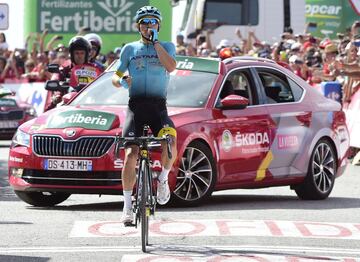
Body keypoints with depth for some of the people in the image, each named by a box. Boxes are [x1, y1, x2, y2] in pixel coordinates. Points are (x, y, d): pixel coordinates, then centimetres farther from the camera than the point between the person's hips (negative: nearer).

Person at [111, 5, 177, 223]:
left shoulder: (167, 46, 12)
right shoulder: (130, 49, 15)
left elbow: (171, 66, -9)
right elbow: (115, 77, 16)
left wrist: (155, 42, -6)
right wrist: (121, 81, -8)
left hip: (158, 107, -1)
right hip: (135, 107, 1)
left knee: (170, 141, -30)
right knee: (131, 155, -13)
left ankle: (163, 178, -1)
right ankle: (127, 205, -3)